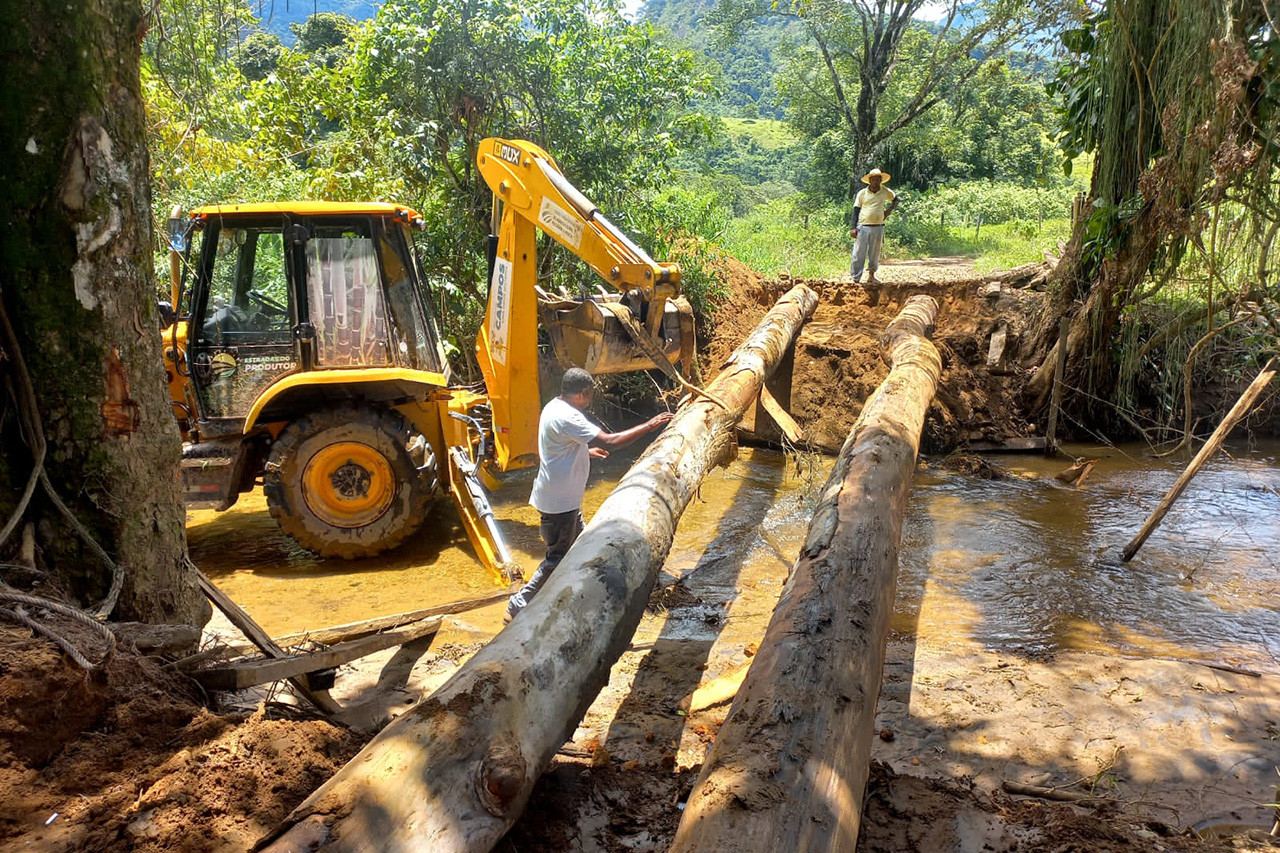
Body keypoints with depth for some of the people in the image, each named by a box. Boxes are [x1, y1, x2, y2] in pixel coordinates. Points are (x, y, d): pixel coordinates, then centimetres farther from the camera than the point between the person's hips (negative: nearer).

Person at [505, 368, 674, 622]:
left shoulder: (554, 407, 7)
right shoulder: (567, 418, -26)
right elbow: (609, 441, -31)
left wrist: (587, 451, 28)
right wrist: (648, 426, -25)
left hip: (565, 498, 11)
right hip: (559, 502, -11)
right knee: (558, 557, -1)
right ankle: (519, 606, 5)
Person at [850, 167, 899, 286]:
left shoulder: (885, 192, 7)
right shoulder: (862, 193, 1)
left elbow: (896, 199, 25)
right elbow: (856, 210, 2)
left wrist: (889, 210, 8)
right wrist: (853, 227, -5)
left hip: (878, 227, 2)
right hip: (863, 227, -2)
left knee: (875, 254, 9)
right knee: (859, 254, -4)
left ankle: (871, 276, 21)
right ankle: (855, 278, 0)